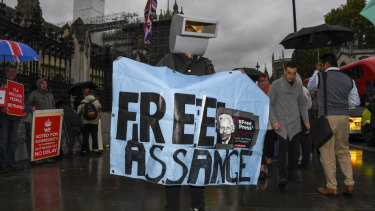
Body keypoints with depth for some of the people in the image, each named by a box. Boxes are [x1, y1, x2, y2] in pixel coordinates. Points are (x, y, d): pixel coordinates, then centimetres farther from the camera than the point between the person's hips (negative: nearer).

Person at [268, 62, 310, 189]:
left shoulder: (298, 87, 10)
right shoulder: (276, 85, -4)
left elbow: (302, 105, 18)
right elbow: (269, 104, -5)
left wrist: (306, 121, 9)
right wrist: (274, 121, -14)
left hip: (295, 123, 5)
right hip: (280, 123, -4)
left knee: (293, 148, 10)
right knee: (283, 148, -15)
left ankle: (292, 171, 27)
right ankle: (283, 177, -16)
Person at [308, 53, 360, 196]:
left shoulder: (320, 77, -3)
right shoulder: (349, 80, 9)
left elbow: (311, 87, 19)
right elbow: (356, 101, 15)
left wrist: (316, 72, 30)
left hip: (326, 117, -5)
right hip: (343, 117, 5)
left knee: (327, 154, 3)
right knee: (343, 152, 17)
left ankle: (332, 187, 8)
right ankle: (349, 184, 14)